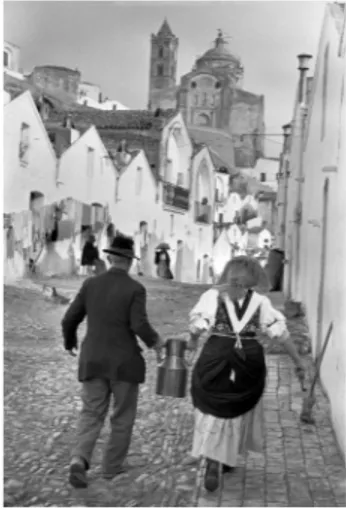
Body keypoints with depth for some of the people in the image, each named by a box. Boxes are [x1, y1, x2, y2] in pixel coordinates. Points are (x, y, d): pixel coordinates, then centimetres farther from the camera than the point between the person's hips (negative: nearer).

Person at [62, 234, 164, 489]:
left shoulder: (91, 284, 1)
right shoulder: (135, 288, -10)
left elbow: (70, 319, 1)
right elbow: (139, 325, -19)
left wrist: (70, 342, 21)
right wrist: (155, 341, 1)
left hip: (93, 361, 3)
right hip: (124, 362, -3)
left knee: (92, 414, 9)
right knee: (123, 416, 15)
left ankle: (79, 460, -12)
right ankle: (112, 466, 21)